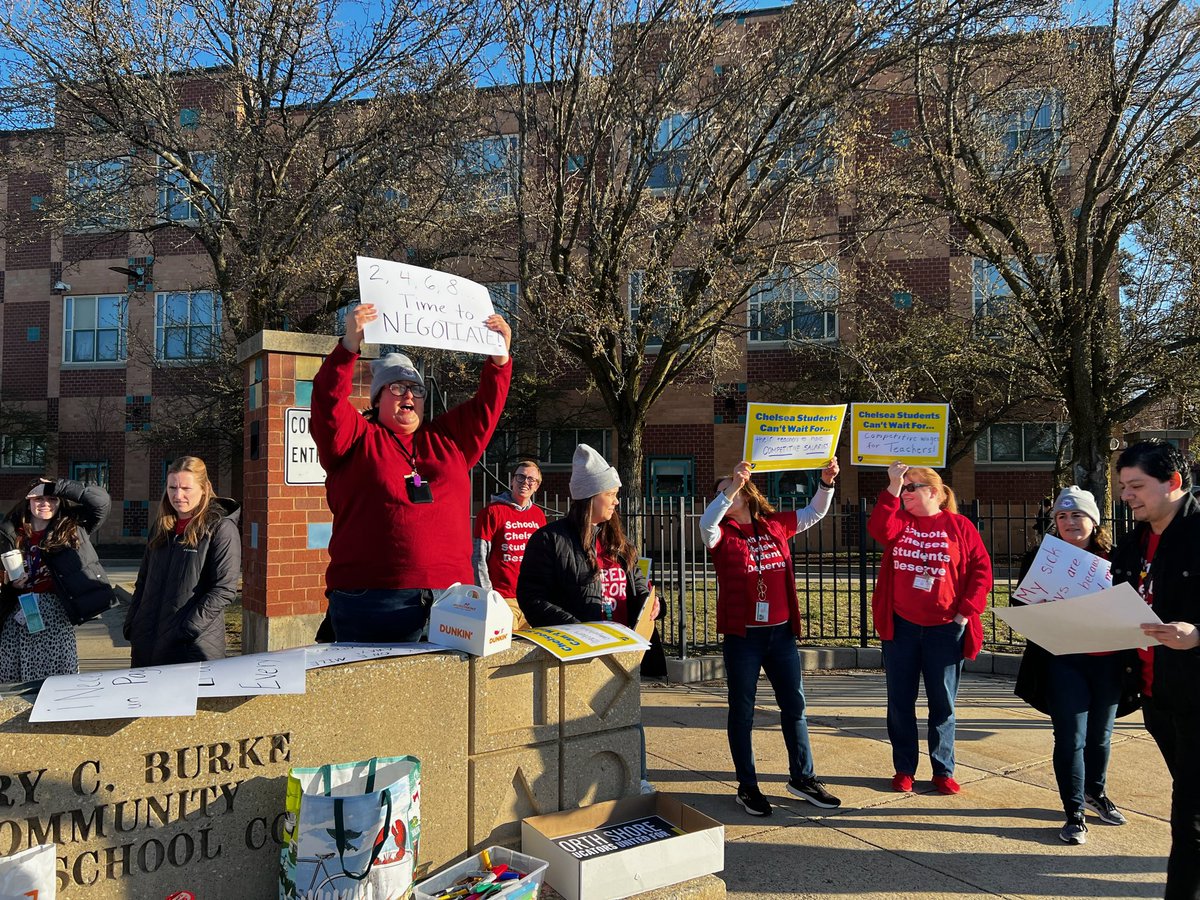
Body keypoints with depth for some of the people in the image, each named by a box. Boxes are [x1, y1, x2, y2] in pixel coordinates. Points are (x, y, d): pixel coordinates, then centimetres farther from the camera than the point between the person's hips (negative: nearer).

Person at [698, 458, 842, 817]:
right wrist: (732, 487, -37)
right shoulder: (723, 533, -5)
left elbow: (814, 513, 16)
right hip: (742, 635, -3)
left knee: (794, 705, 12)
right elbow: (706, 523, -27)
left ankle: (802, 777, 28)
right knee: (742, 710, 7)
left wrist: (826, 483, 0)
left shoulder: (776, 525, 6)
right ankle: (747, 786, 19)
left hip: (781, 631, 4)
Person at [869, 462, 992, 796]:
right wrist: (892, 488, -21)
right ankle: (904, 769, 21)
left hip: (945, 629, -2)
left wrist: (967, 611, -8)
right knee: (900, 701, 8)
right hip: (900, 627, 2)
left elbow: (982, 569, -1)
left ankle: (944, 771, 22)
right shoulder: (898, 521, 5)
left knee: (942, 703, 9)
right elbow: (878, 529, -19)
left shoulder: (958, 526, 0)